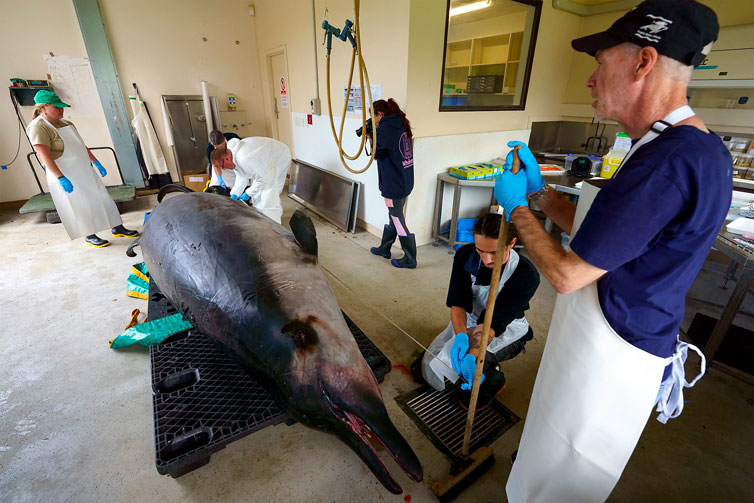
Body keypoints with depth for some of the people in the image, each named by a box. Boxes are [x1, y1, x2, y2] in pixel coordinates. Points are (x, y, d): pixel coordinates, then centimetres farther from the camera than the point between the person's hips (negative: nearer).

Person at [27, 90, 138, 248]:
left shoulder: (65, 123, 10)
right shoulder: (38, 128, -15)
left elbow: (81, 146, 18)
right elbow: (45, 156, -21)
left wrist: (96, 162, 14)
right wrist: (61, 178, -28)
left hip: (83, 171, 8)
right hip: (64, 175, -8)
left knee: (101, 198, 8)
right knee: (81, 207, 0)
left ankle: (117, 228, 16)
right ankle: (90, 237, 14)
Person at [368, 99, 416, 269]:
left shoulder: (385, 127, -16)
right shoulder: (401, 124, 11)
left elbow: (377, 153, -11)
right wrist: (375, 136, 6)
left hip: (393, 183, -9)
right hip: (404, 180, 9)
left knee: (397, 219, 1)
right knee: (394, 215, 19)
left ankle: (410, 258, 9)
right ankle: (384, 248, 35)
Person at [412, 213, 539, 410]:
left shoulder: (526, 275, -28)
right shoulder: (465, 255, -18)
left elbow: (494, 322, -30)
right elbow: (458, 303, -20)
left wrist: (472, 356, -44)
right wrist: (461, 335, -39)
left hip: (505, 328, -4)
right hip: (467, 321, 5)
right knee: (422, 368, 4)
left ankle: (492, 379, 3)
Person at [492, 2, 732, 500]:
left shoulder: (670, 161, -29)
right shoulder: (698, 148, 6)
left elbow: (567, 273, -23)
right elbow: (596, 233, 11)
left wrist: (517, 208, -10)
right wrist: (539, 190, 8)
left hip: (607, 360, -9)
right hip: (621, 346, 10)